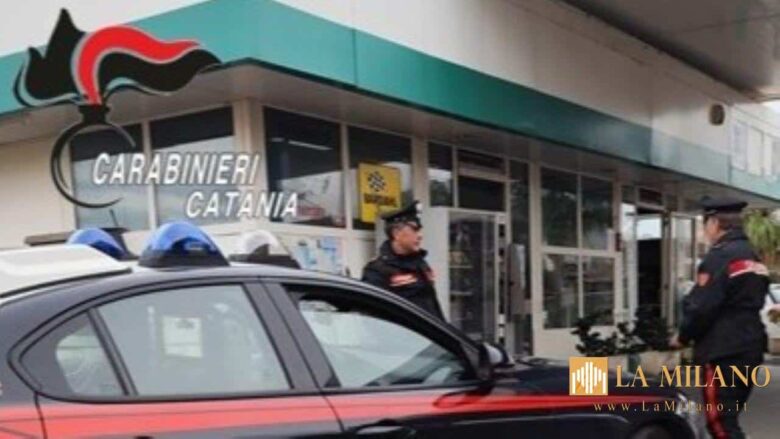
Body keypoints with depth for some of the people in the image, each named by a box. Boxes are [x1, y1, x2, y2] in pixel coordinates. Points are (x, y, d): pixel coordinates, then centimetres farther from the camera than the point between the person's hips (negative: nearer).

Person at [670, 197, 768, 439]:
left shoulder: (720, 257, -14)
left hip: (723, 352, -9)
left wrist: (683, 337, -3)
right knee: (729, 418, 19)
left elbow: (701, 307, -18)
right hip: (750, 348, 9)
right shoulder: (755, 259, 15)